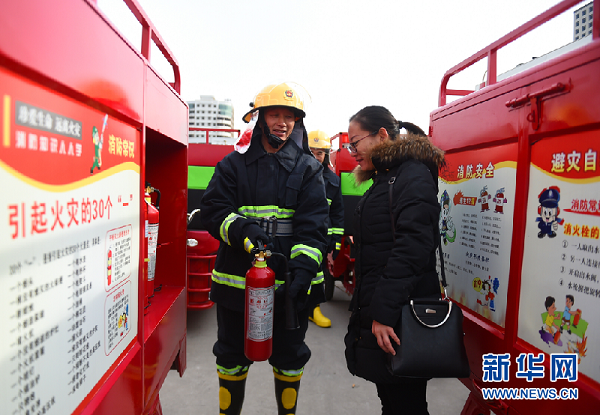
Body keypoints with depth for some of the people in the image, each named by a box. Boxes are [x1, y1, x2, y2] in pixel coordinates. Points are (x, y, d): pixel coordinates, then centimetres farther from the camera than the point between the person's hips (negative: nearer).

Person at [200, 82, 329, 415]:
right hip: (237, 279, 1)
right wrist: (242, 229, -21)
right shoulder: (235, 164, 5)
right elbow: (212, 209, -1)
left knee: (290, 356, 17)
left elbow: (314, 223, -6)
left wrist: (303, 268, -20)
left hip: (289, 283, 0)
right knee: (232, 355, 17)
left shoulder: (308, 169, 3)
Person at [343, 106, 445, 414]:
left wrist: (383, 311, -27)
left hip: (401, 320, -9)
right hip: (377, 312, 9)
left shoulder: (413, 176, -13)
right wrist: (366, 306, 16)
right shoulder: (384, 180, 16)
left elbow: (411, 248, -25)